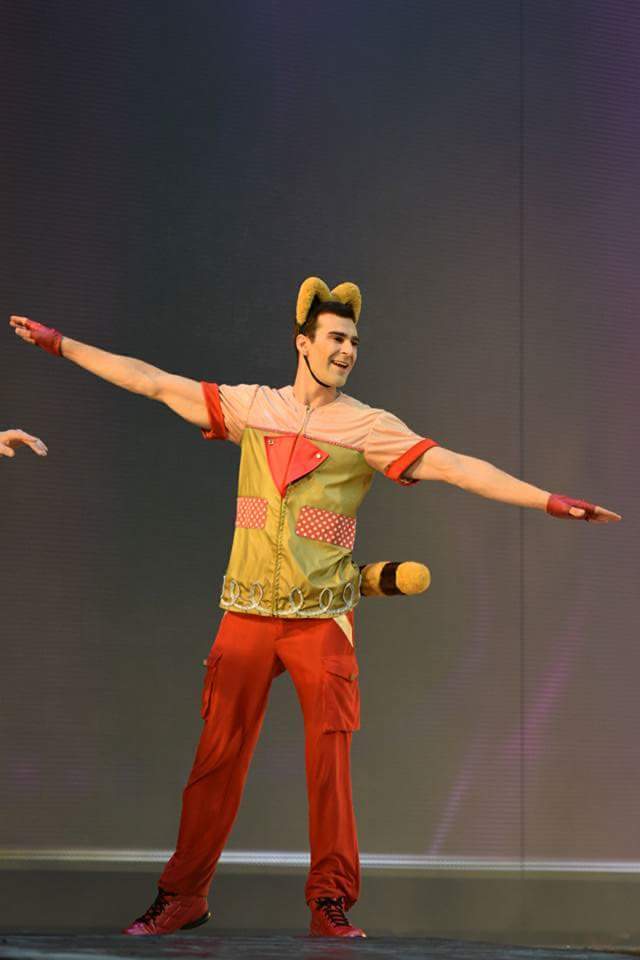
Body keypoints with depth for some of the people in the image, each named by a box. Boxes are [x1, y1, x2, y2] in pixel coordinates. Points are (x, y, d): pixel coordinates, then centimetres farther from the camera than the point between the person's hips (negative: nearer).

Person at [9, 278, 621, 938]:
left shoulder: (368, 428, 2)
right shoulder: (252, 407, 10)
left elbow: (456, 467, -6)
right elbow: (152, 383, 14)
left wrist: (551, 501, -15)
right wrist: (59, 344, 16)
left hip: (321, 618, -1)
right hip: (248, 611, 2)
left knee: (329, 759, -5)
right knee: (217, 755, 2)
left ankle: (330, 904, 5)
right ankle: (184, 897, 13)